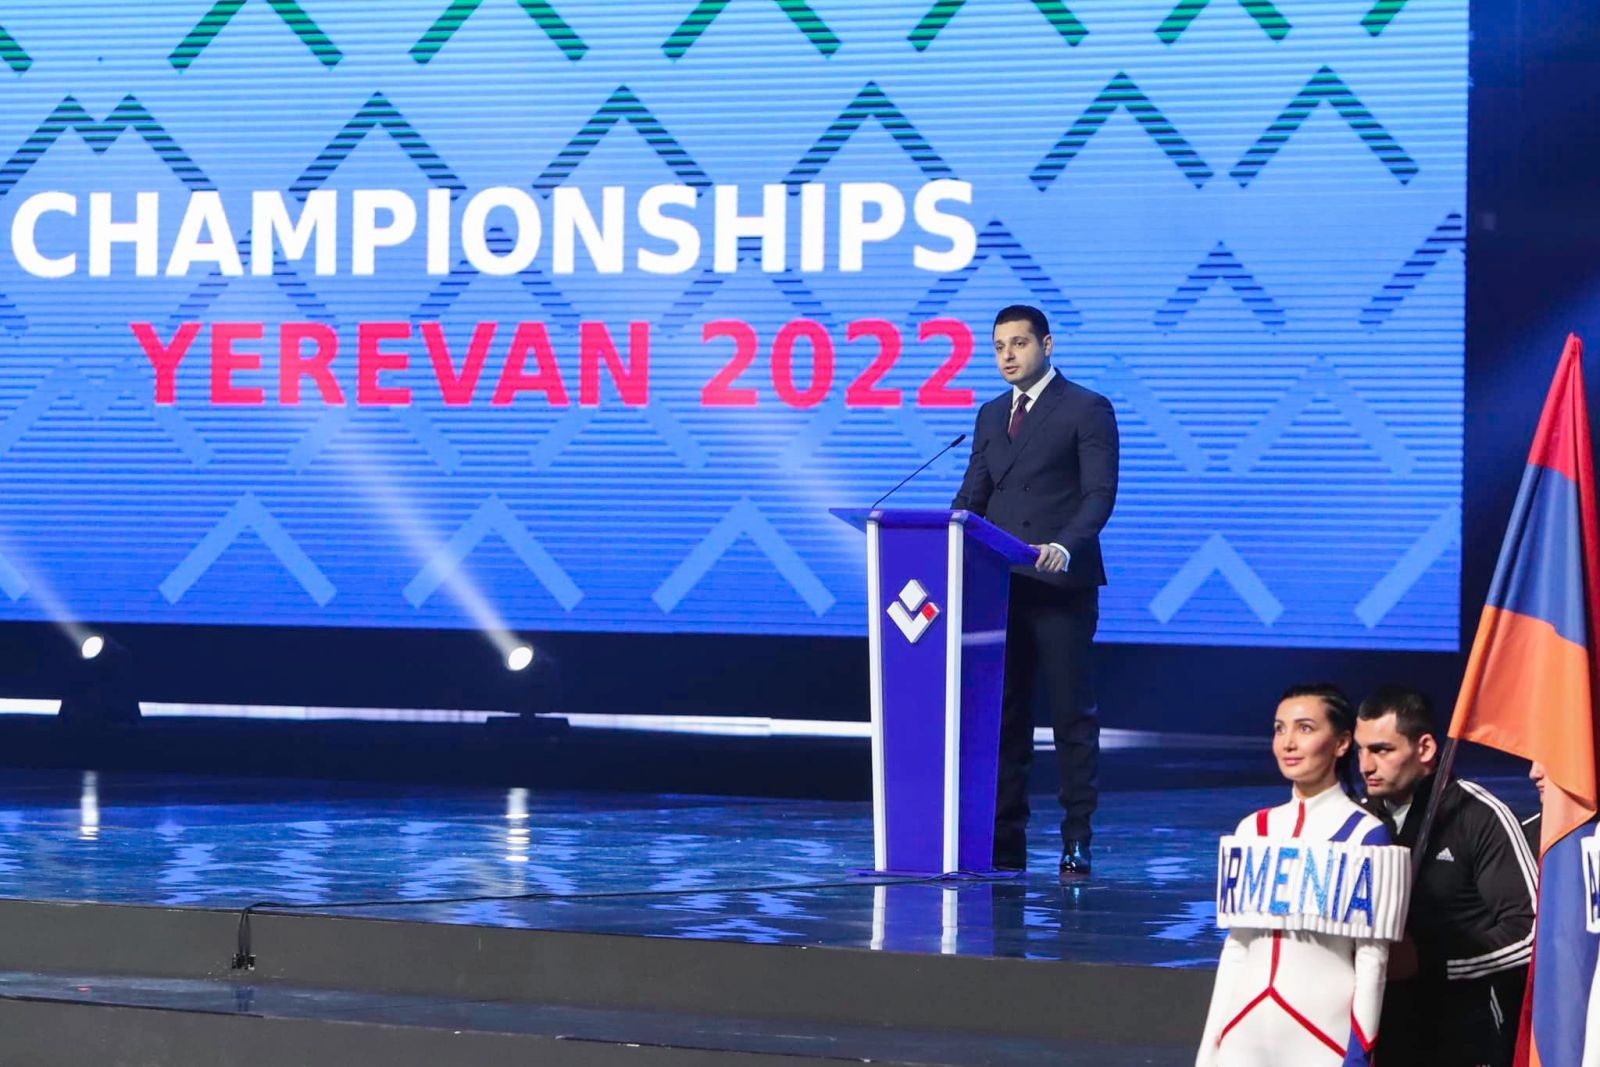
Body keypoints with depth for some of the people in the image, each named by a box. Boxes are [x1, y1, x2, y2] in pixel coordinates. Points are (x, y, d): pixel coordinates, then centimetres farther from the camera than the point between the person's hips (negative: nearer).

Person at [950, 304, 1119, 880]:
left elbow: (1099, 494, -10)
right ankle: (1005, 843, 9)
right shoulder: (991, 415, 18)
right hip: (1000, 585, 6)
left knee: (1071, 713, -2)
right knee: (1004, 714, 5)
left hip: (1060, 585, -6)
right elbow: (972, 498, 16)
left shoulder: (1087, 410, -1)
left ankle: (1077, 843, 1)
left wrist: (1065, 547, -26)